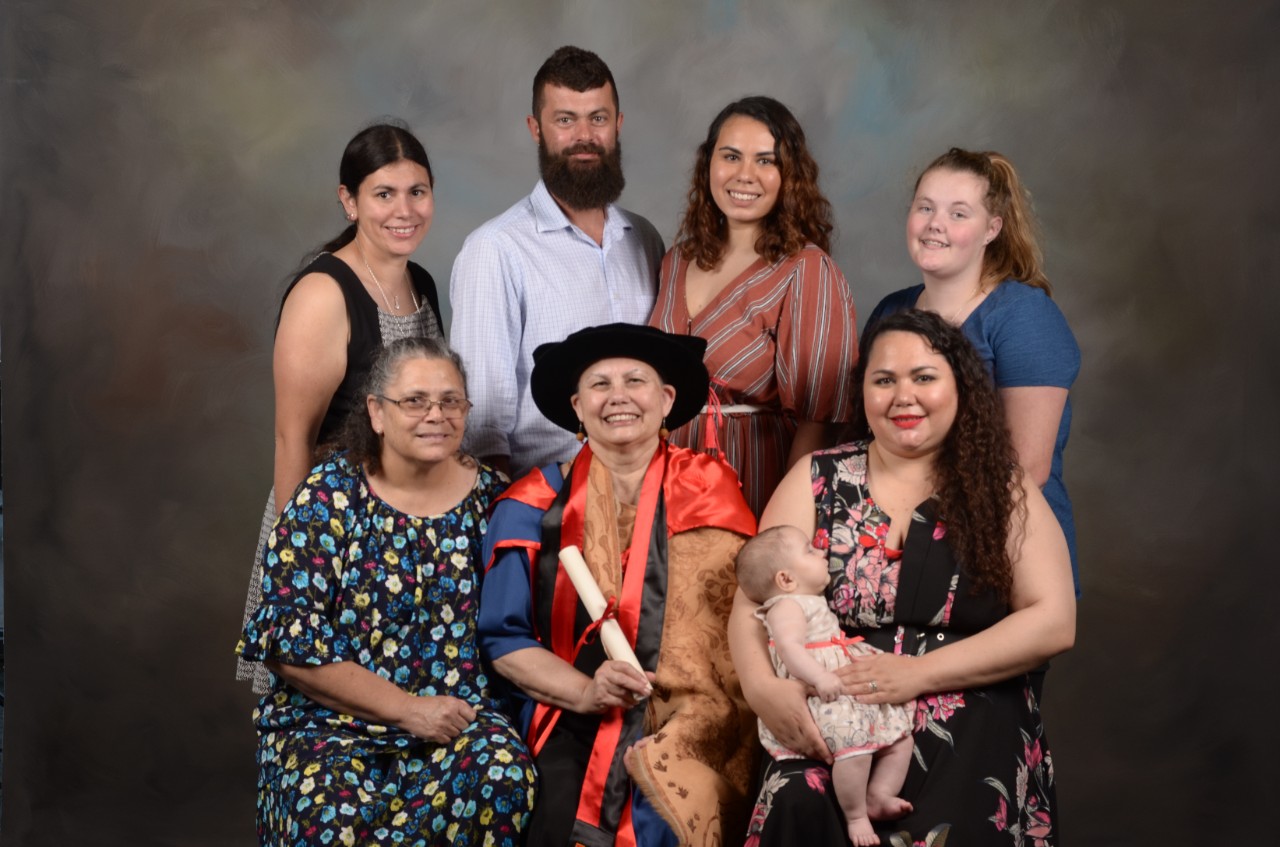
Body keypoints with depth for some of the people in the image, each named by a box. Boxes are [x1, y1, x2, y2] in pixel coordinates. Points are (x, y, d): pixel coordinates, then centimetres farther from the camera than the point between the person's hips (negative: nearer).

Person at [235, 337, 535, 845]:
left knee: (503, 775, -29)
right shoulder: (329, 497, -3)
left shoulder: (491, 497, 5)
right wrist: (408, 709, -13)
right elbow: (290, 641, -9)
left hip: (459, 718, 3)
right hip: (331, 722, -2)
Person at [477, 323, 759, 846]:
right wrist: (585, 692, -13)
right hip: (575, 730, 1)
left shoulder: (711, 491, 8)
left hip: (695, 727, -1)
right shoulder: (534, 506, 6)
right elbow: (504, 637, 5)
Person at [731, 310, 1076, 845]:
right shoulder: (817, 480, 9)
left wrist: (920, 673, -13)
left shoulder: (1002, 490, 7)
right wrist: (763, 687, -18)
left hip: (972, 727, 0)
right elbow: (754, 603, 5)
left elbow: (1052, 623, -2)